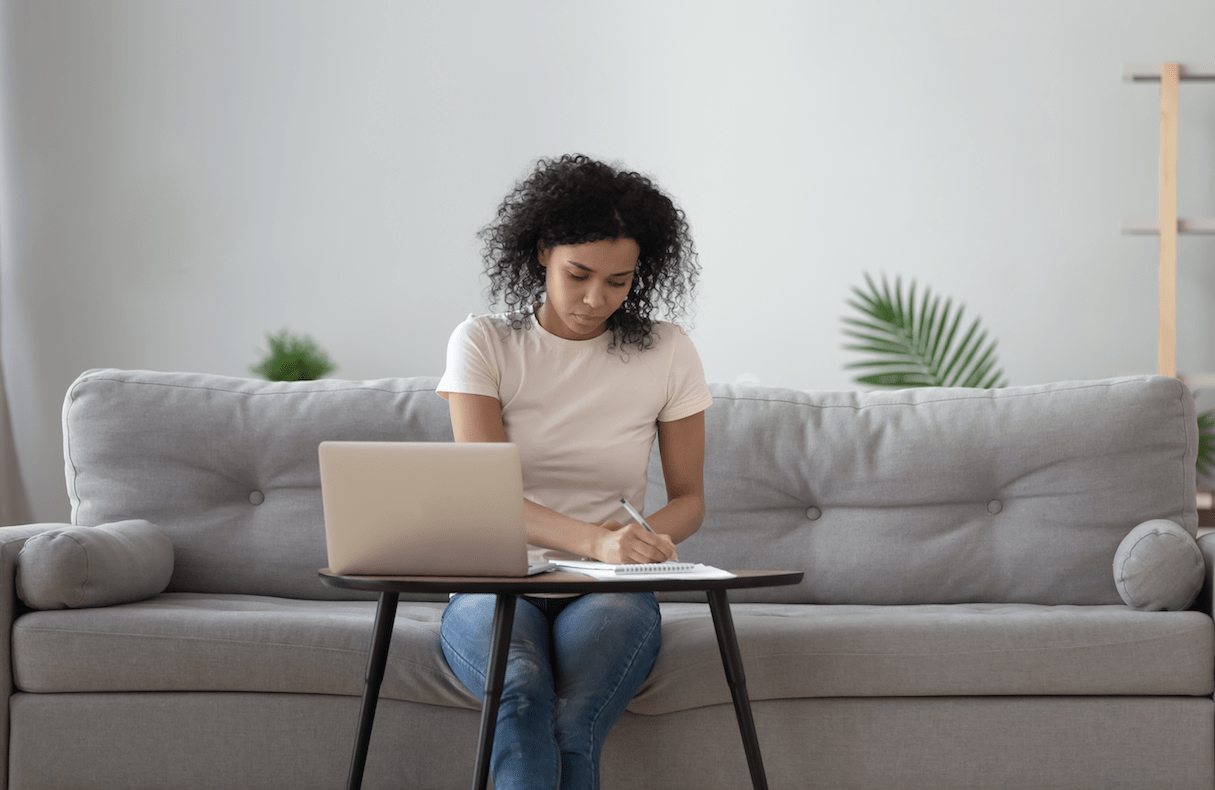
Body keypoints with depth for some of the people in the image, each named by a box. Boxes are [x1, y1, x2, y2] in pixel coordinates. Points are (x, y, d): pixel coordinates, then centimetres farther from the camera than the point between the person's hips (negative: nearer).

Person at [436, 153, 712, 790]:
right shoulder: (482, 344, -2)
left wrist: (644, 536, -16)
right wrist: (594, 540, -33)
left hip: (610, 593, 1)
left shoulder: (667, 354, 3)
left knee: (572, 726, -34)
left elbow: (689, 498, 10)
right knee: (523, 693, -37)